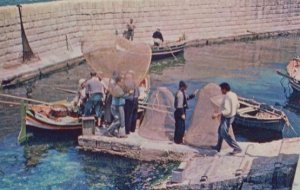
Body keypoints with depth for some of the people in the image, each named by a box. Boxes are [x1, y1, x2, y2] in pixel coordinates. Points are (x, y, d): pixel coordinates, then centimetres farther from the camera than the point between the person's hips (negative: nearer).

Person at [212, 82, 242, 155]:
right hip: (232, 116, 10)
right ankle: (218, 147, 35)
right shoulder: (234, 95, 1)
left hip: (227, 118, -10)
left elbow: (227, 111, -33)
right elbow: (237, 105, 13)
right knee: (220, 131, 23)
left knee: (225, 134, -1)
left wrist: (217, 114, -35)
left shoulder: (227, 97, -28)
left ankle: (237, 148, 0)